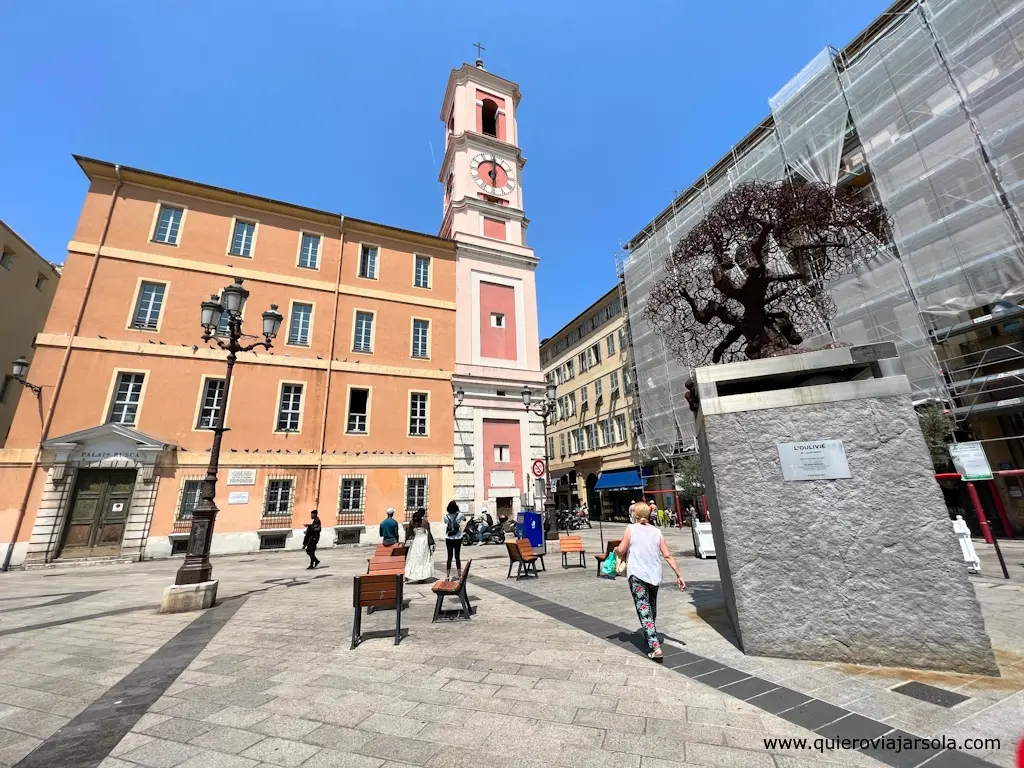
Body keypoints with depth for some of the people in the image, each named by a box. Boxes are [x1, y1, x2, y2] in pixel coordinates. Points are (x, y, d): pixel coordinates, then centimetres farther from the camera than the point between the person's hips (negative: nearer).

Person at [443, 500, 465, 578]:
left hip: (449, 539, 1)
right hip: (457, 539, -1)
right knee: (457, 557, 7)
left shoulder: (446, 517, -6)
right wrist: (459, 511, 20)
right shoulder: (460, 515, -9)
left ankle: (447, 576, 11)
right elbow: (465, 519, 13)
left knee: (449, 557, 9)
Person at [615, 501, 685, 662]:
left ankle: (655, 647, -12)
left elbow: (621, 551, -8)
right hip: (654, 575, 5)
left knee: (644, 611, -3)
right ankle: (650, 636, 41)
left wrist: (616, 550, 14)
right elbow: (667, 555, 2)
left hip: (637, 575, -5)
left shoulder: (631, 529, -6)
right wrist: (679, 575, 7)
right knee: (652, 609, 24)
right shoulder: (657, 531, 4)